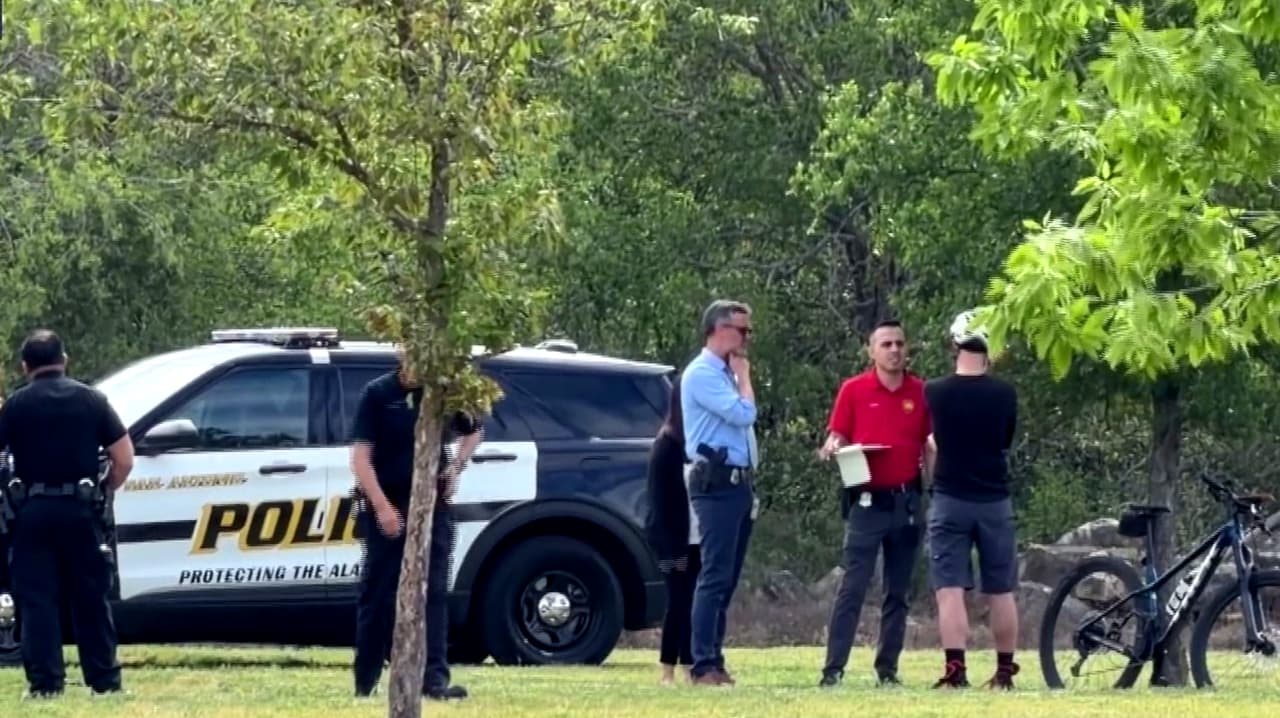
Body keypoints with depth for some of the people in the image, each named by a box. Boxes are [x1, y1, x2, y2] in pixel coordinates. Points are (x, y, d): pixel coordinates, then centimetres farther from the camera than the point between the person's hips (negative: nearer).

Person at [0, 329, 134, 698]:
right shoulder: (91, 400, 4)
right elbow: (124, 458, 0)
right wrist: (104, 490, 14)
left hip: (33, 510, -2)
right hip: (80, 510, 2)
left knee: (36, 598, 2)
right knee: (91, 598, 10)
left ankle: (45, 681, -3)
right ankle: (104, 678, 11)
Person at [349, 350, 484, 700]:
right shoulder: (378, 394, -6)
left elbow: (474, 431, 24)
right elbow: (361, 458, -9)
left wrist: (456, 467, 7)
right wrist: (382, 507, -17)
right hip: (386, 510, -2)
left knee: (433, 593, -5)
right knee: (377, 596, 5)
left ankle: (435, 679, -11)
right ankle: (365, 682, 14)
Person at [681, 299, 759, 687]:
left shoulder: (726, 374, 19)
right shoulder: (702, 373, -10)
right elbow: (743, 413, -21)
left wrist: (750, 483, 17)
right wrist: (744, 376, -4)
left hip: (739, 483, 9)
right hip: (717, 484, -9)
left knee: (727, 578, 9)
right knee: (715, 575, -12)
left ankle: (714, 659, 11)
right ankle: (703, 666, -14)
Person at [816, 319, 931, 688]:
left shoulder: (922, 393, 5)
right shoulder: (853, 390, 1)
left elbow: (930, 447, 8)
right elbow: (836, 439, 3)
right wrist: (832, 448, -19)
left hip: (907, 502, 3)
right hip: (868, 501, -3)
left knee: (898, 591, 7)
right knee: (852, 588, -7)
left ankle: (888, 668, 13)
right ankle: (833, 668, -8)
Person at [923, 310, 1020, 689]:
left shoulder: (935, 393, -6)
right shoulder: (1004, 394, -2)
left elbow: (930, 444, 8)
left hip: (950, 501, -2)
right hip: (995, 501, 2)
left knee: (950, 590, -4)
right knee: (1001, 592, 9)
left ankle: (955, 670, -14)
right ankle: (1005, 671, 14)